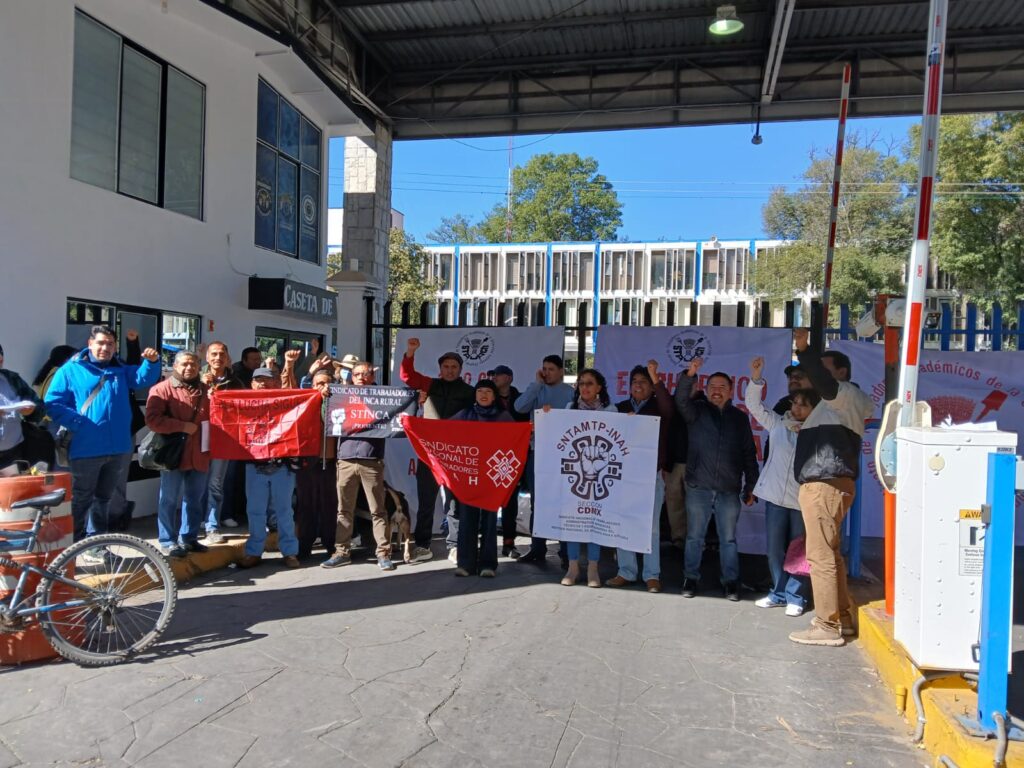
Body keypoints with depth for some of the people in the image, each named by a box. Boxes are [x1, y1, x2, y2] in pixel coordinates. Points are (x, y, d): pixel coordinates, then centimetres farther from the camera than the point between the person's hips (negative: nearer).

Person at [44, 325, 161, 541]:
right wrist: (78, 423, -16)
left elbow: (144, 378, -1)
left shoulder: (121, 370, 15)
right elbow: (52, 404, -5)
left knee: (102, 499, 17)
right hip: (86, 450, -4)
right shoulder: (71, 370, 0)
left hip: (119, 449, 4)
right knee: (80, 501, 5)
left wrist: (152, 362, -21)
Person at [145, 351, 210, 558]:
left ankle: (188, 538, 24)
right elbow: (152, 419, -16)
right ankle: (167, 541, 11)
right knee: (169, 500, 2)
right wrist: (182, 426, -19)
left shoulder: (205, 390, 15)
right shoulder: (162, 389, -5)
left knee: (195, 500, 12)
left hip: (199, 455, 6)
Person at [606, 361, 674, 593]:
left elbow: (668, 407, -19)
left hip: (651, 473, -3)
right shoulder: (620, 408, 12)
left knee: (651, 525, 0)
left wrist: (655, 377, -29)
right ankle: (626, 572, 14)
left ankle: (652, 575, 6)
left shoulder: (658, 407, 5)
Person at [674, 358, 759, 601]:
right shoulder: (697, 411, 6)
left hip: (729, 490, 1)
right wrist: (690, 374, -33)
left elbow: (749, 454, 12)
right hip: (698, 487, -1)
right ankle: (691, 579, 18)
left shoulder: (739, 417, 11)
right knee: (694, 537, 7)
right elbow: (681, 399, -17)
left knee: (728, 539, 8)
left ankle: (731, 582, 19)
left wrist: (750, 486, 8)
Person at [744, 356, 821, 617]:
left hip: (803, 500, -3)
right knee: (775, 551, 9)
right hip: (776, 496, 3)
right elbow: (753, 404, 6)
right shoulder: (778, 424, 8)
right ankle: (779, 593, 24)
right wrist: (756, 378, -6)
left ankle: (794, 597, 18)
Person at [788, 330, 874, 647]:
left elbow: (824, 383, -28)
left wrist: (804, 349, -40)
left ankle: (827, 626, -3)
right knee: (830, 553, 16)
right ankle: (843, 618, 25)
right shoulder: (836, 401, 27)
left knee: (820, 555, -8)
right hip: (825, 484, 11)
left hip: (826, 485, -11)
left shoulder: (845, 394, -7)